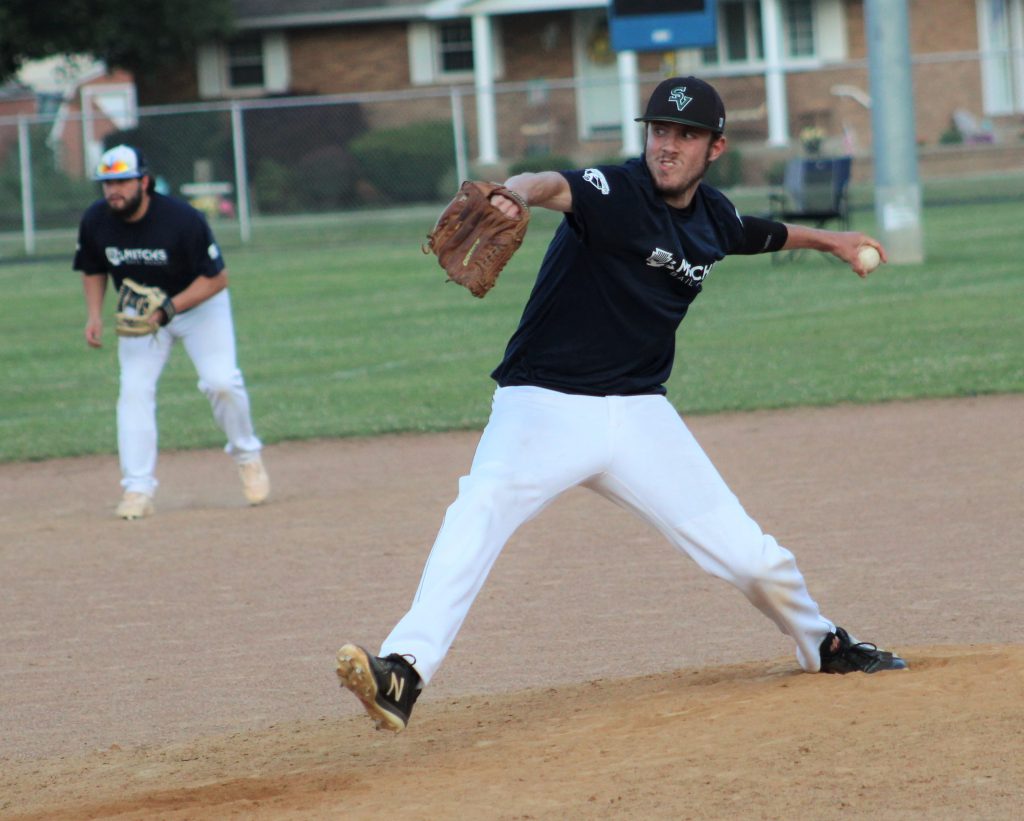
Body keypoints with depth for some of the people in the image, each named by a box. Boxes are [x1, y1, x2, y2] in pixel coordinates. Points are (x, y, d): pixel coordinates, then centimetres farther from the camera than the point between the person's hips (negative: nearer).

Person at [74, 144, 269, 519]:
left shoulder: (183, 220, -29)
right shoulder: (95, 221, -15)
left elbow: (217, 278, -22)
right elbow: (93, 270, 5)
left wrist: (171, 307, -33)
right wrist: (94, 316, -11)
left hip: (199, 303, -3)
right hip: (140, 312, 3)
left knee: (221, 382, -16)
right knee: (134, 390, -11)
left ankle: (247, 456, 12)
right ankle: (138, 489, -10)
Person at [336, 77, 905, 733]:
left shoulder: (713, 217, 6)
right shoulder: (618, 193, -15)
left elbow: (763, 234, 32)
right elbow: (556, 186, -39)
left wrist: (827, 240, 50)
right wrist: (519, 194, -63)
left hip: (640, 413, 5)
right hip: (546, 403, -5)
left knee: (750, 556, 3)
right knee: (481, 509, -32)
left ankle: (823, 645, 33)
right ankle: (405, 671, -42)